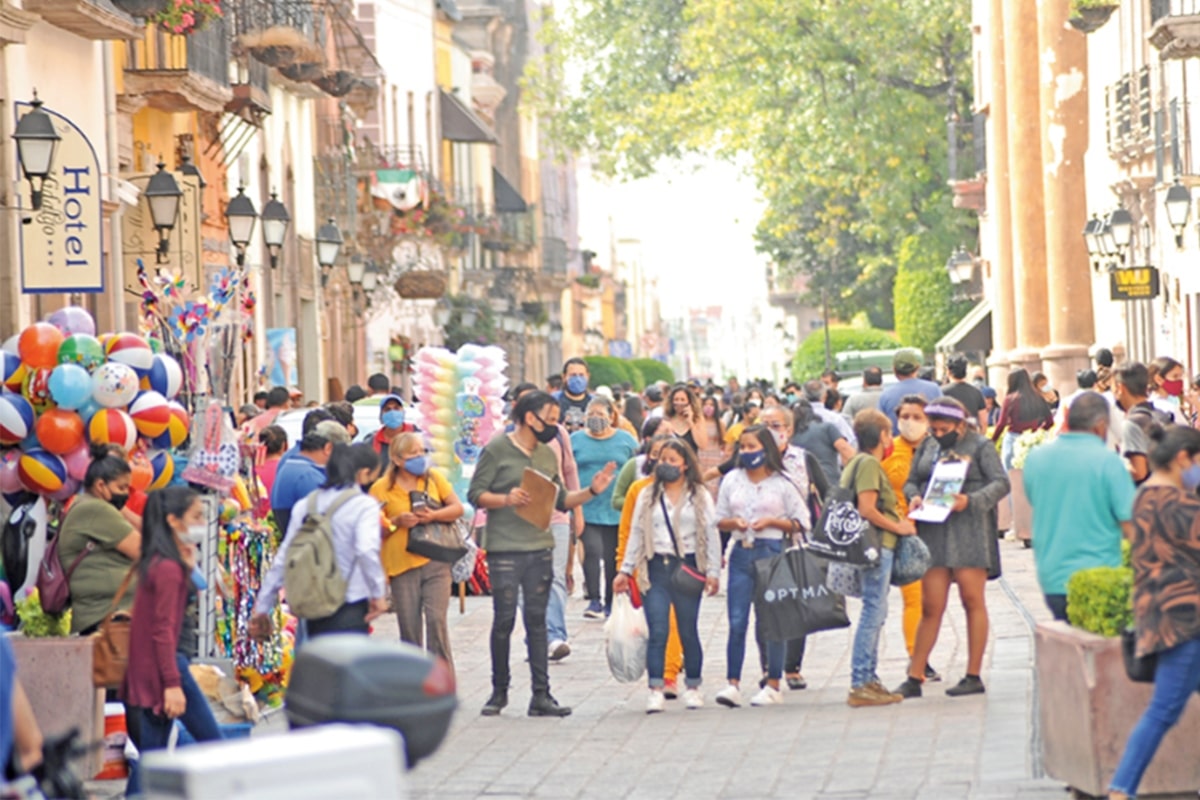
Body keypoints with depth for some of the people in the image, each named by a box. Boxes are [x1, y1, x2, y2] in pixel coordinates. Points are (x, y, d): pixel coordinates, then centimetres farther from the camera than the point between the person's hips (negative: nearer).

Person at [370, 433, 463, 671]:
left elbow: (458, 508, 8)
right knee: (409, 628, 3)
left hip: (435, 562, 1)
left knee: (436, 620, -10)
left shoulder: (434, 478, 9)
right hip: (402, 565, -1)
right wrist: (397, 522, -16)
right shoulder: (381, 488, 1)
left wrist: (433, 516, -10)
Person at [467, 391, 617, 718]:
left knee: (537, 620, 4)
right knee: (504, 620, 0)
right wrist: (507, 499, -20)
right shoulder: (497, 449, -3)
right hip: (504, 549, -5)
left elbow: (561, 500, 18)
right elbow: (475, 494, -5)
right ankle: (499, 691, 13)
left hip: (540, 548, 5)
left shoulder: (548, 455, 14)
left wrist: (591, 491, 4)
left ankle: (541, 695, 4)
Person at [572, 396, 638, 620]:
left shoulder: (626, 440, 6)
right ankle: (594, 600, -11)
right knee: (592, 551, -16)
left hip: (617, 511, 1)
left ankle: (611, 604, 18)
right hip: (586, 509, -1)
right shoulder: (575, 440, 7)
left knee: (613, 558, 5)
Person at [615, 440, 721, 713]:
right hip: (655, 568, 1)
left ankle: (693, 688, 16)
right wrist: (625, 570, 9)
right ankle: (656, 690, -8)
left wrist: (713, 572, -3)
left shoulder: (700, 496, 6)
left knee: (688, 631, 5)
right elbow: (636, 534, 13)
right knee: (657, 631, -7)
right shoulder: (647, 496, 12)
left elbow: (711, 535, 4)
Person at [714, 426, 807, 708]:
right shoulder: (731, 480, 10)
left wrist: (771, 521, -12)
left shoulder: (781, 483, 1)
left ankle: (773, 685, 9)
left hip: (772, 551, -2)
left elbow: (800, 523, 1)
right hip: (741, 553, 2)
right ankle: (733, 684, -4)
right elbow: (720, 520, 15)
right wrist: (734, 522, -6)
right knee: (737, 621, -4)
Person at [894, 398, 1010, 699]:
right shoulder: (927, 446, 14)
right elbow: (911, 481, 19)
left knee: (972, 600, -1)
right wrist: (914, 497, -5)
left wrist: (971, 501, -20)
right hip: (933, 532, 4)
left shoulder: (980, 446, 0)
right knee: (931, 606, 2)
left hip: (969, 530, -4)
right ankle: (915, 678, 5)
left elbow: (1001, 483, -5)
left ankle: (974, 676, 6)